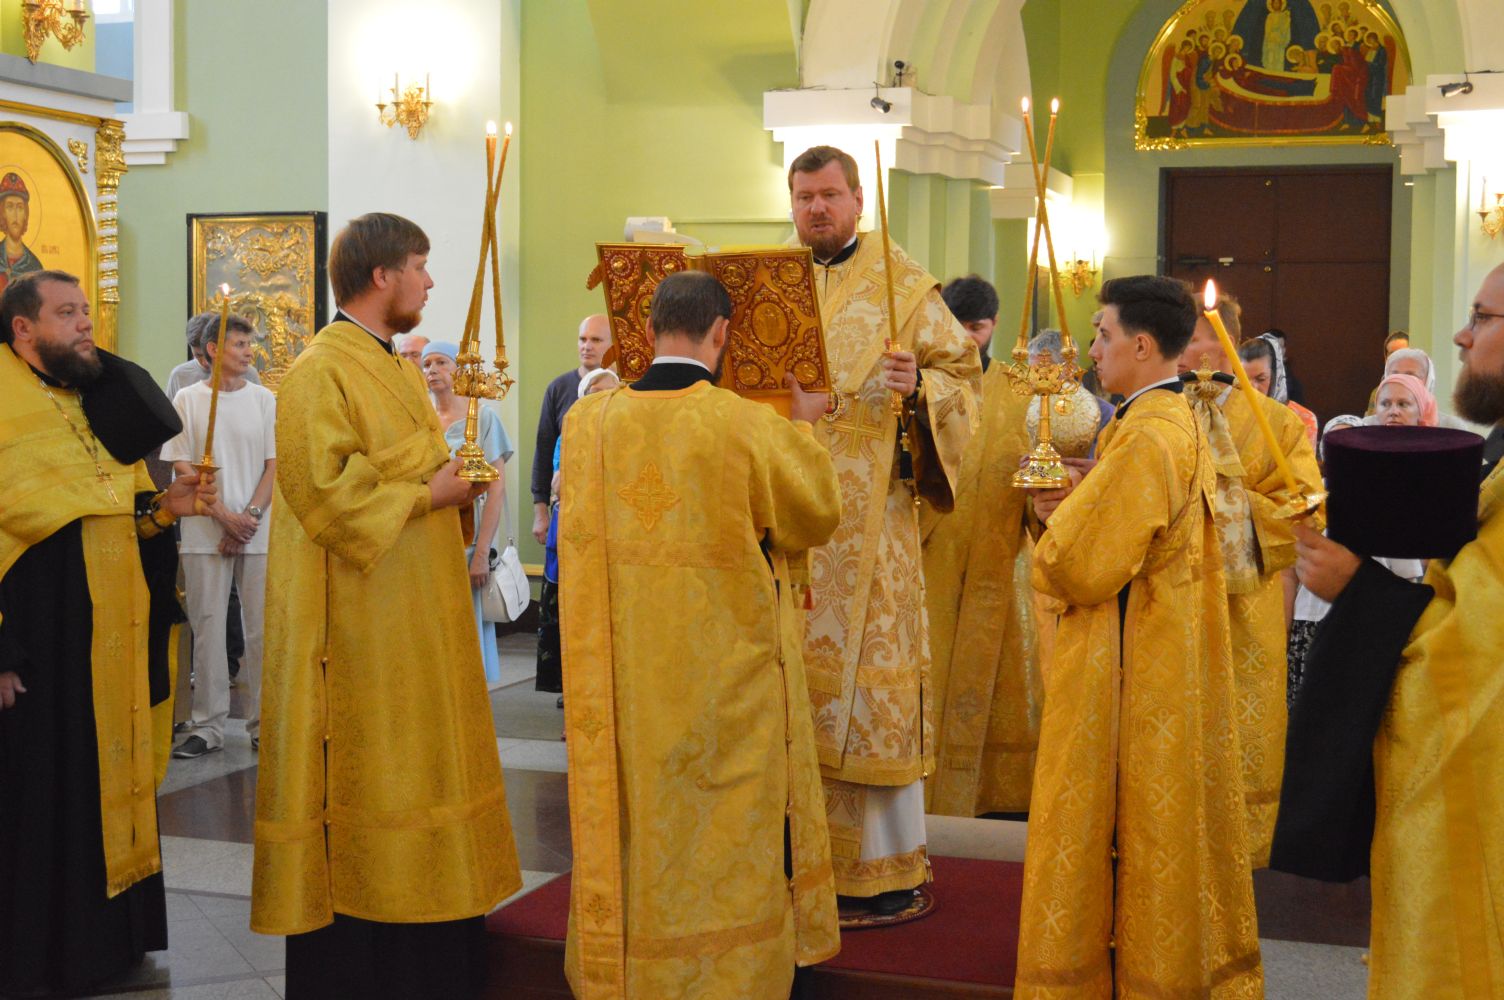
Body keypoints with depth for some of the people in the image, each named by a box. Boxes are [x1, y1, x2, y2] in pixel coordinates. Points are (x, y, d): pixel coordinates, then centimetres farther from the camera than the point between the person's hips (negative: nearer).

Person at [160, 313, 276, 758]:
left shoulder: (264, 399, 7)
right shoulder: (188, 400, 4)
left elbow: (274, 465, 5)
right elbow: (182, 467, -1)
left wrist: (251, 515, -9)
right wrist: (224, 516, -10)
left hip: (258, 533, 1)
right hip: (205, 534, -1)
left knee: (261, 629, 2)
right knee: (208, 629, 1)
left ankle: (263, 723, 10)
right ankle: (208, 725, 9)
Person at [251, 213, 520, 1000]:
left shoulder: (396, 370, 16)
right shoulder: (322, 373, -13)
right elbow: (326, 497, -21)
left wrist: (451, 485, 6)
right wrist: (427, 496, -14)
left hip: (415, 623, 9)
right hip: (360, 629, -9)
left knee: (414, 771, 12)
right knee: (361, 780, -3)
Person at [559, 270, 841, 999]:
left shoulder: (588, 422, -5)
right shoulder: (749, 426, -17)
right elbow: (818, 512, 0)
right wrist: (803, 428, 16)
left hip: (626, 673, 4)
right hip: (726, 680, -3)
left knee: (632, 817, 16)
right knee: (728, 828, 10)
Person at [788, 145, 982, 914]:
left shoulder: (901, 285, 1)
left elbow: (964, 372, -2)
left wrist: (920, 385, -21)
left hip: (866, 516, -4)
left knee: (868, 667, -4)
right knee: (794, 670, 5)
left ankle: (888, 859, 5)